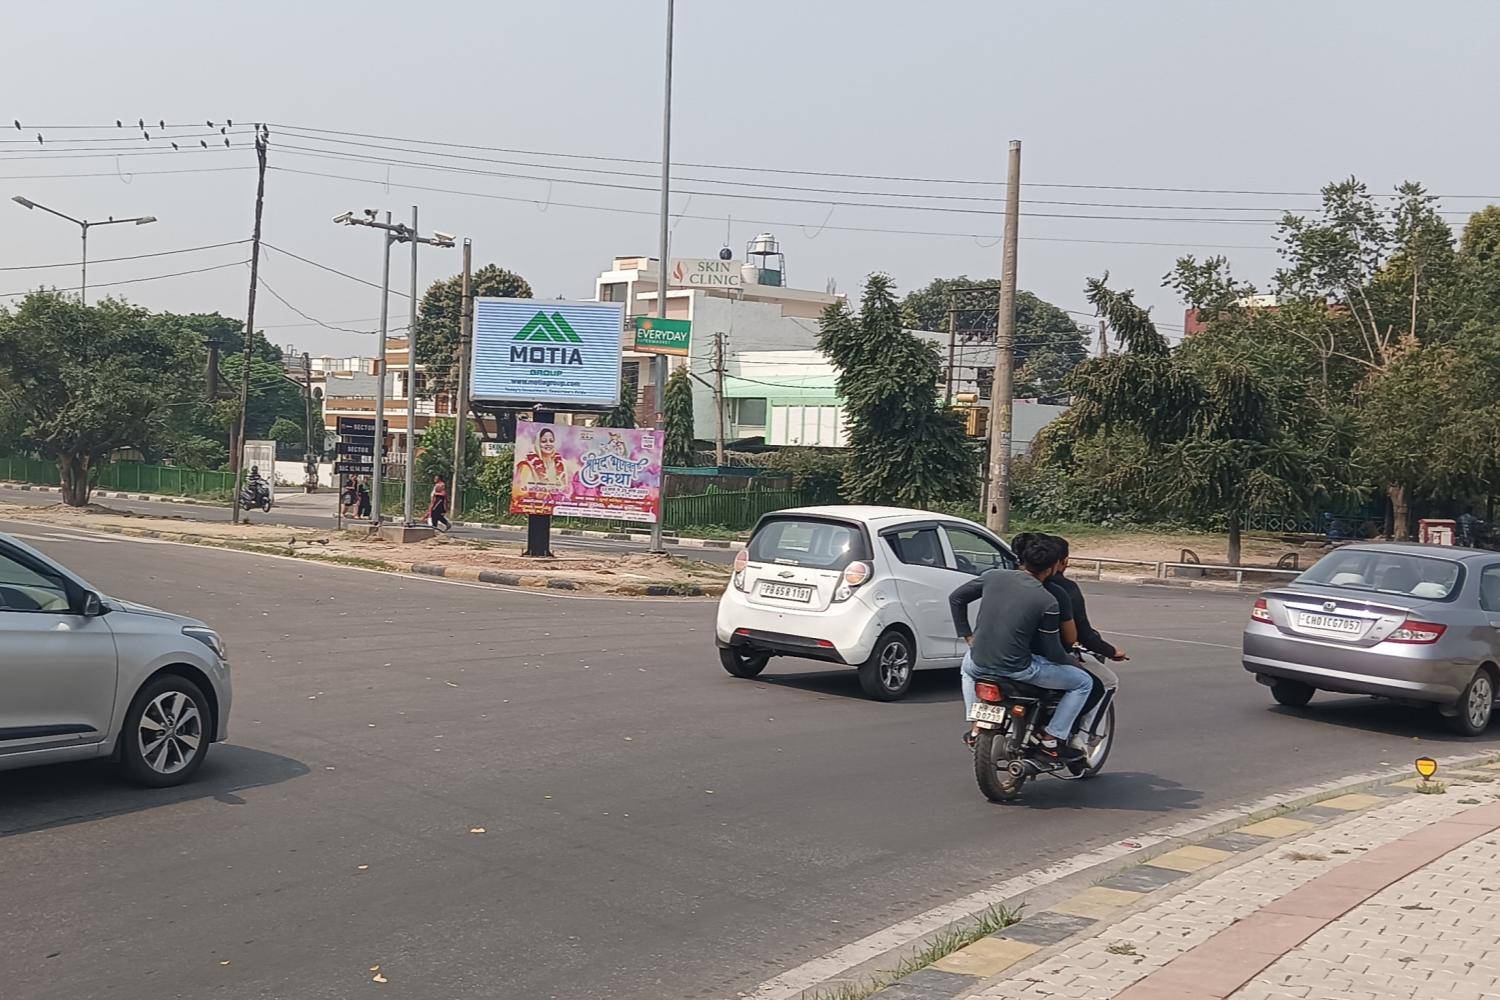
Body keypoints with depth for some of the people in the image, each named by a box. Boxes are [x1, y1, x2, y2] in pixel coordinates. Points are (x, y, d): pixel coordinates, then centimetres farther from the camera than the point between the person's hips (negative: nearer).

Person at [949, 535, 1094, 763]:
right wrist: (1071, 663, 17)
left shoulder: (993, 577, 2)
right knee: (1083, 683, 12)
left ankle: (975, 727, 31)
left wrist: (967, 635, 21)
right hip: (1018, 668, -5)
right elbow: (1050, 650, -3)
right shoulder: (1047, 602, -9)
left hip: (981, 664, 5)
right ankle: (1051, 740, 9)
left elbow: (956, 599, 13)